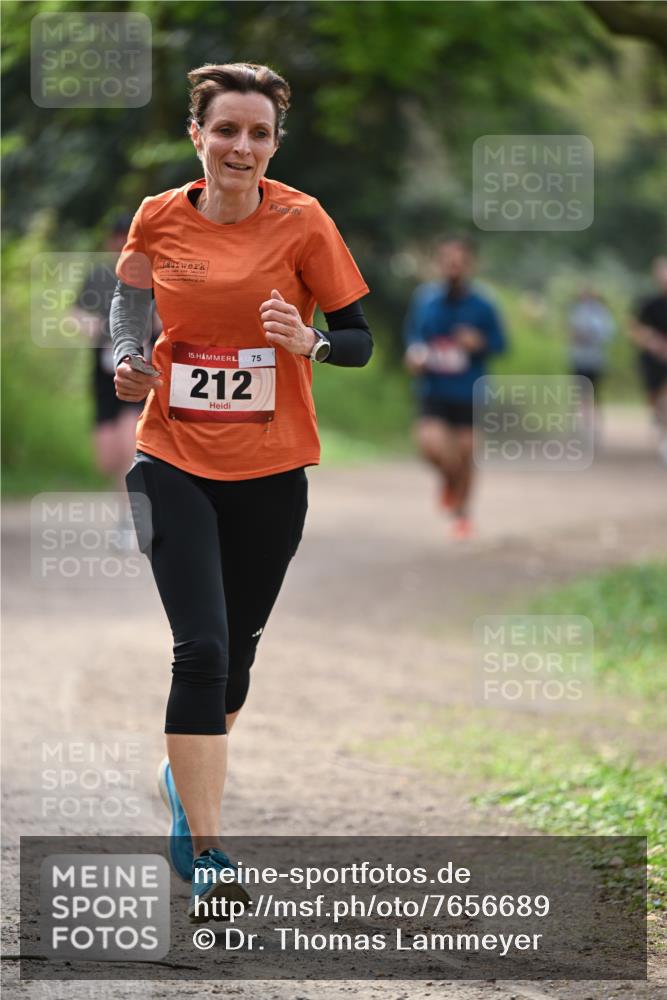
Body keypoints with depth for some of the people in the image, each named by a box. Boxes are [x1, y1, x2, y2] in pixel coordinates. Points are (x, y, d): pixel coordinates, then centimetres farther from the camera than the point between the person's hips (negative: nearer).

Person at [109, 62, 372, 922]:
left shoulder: (301, 221, -7)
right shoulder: (159, 217, -3)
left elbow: (359, 340, -3)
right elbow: (129, 294, 17)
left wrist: (307, 342, -25)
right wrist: (128, 358, -3)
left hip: (270, 471, 1)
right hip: (174, 462, -1)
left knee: (235, 650, 14)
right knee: (202, 647, -14)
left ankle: (186, 784, 44)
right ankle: (207, 857, -13)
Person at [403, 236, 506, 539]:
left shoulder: (481, 306, -5)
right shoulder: (424, 298, -1)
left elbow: (499, 343, 3)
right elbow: (412, 332, 14)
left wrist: (479, 343, -17)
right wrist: (413, 354, -5)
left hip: (468, 393, 0)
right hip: (433, 390, 0)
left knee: (464, 453, 7)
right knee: (430, 443, -21)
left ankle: (462, 513, 32)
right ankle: (447, 476, 16)